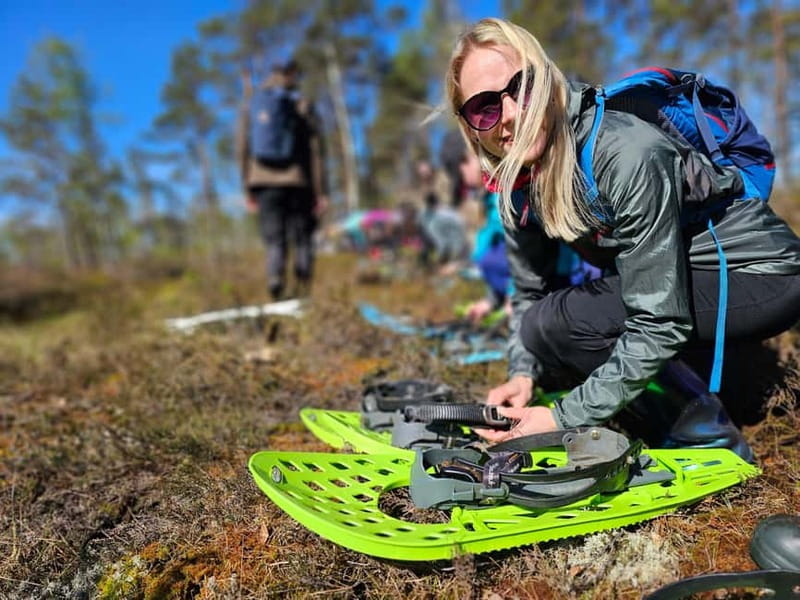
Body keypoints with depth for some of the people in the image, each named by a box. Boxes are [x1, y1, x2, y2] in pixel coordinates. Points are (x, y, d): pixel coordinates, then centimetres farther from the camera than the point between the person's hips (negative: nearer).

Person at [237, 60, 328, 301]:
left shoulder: (250, 106, 12)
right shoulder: (301, 105, 4)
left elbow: (242, 150, 9)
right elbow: (315, 150, -1)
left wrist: (248, 190, 13)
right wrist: (320, 191, 0)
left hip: (263, 182, 2)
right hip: (297, 181, -2)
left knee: (274, 242, 3)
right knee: (302, 240, 6)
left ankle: (277, 290, -12)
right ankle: (303, 292, 1)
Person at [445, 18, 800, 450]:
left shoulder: (628, 158, -31)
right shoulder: (517, 175, -8)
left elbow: (659, 325, -29)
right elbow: (529, 290, 3)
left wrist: (565, 418, -25)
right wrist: (522, 374, -11)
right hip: (670, 278, 8)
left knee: (555, 324, -26)